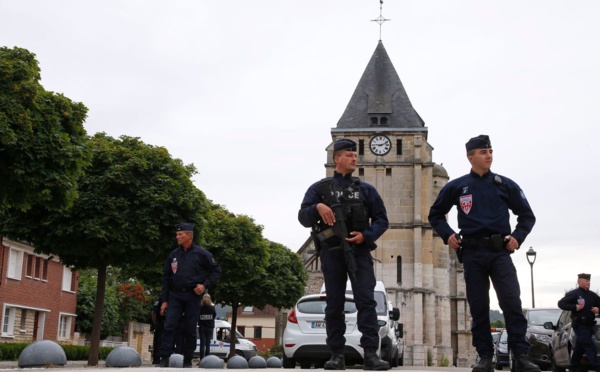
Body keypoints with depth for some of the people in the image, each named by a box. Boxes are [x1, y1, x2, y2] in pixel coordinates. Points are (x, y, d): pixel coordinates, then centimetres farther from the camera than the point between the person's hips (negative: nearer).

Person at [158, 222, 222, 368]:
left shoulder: (201, 254, -3)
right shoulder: (173, 255, 8)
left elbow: (216, 271, 4)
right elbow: (166, 278, 12)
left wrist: (205, 285, -11)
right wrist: (164, 300, 8)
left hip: (193, 296, -2)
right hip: (175, 295, 2)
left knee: (190, 330, 2)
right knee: (169, 326, -10)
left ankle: (187, 362, 12)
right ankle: (164, 359, -7)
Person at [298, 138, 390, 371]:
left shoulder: (365, 189, 14)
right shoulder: (320, 188, 11)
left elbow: (381, 219, 10)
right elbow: (303, 218, 3)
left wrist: (366, 235, -9)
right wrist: (317, 207, -17)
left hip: (359, 250, 0)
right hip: (331, 251, 0)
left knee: (366, 300, -11)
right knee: (334, 304, 3)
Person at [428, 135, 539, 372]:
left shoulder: (505, 185, 8)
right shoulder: (456, 186, 8)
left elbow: (527, 216, 14)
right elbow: (435, 214, 18)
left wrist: (518, 237, -3)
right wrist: (447, 235, 2)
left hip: (500, 252, 0)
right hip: (473, 254, 1)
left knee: (512, 301, -12)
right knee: (478, 306, 3)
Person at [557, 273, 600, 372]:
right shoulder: (573, 294, -5)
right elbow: (561, 303, -8)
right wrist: (574, 307, -19)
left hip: (589, 325, 7)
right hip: (579, 325, -7)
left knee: (579, 347, 12)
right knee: (590, 346, -14)